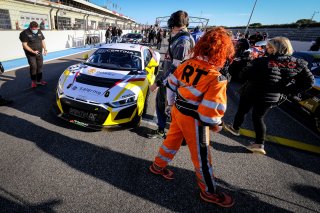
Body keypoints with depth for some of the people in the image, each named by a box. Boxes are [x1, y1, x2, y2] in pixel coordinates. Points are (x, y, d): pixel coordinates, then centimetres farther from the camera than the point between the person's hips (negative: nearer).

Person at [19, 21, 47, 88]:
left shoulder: (39, 32, 6)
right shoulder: (25, 33, -11)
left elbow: (43, 41, 12)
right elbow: (24, 45, -14)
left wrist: (45, 49, -3)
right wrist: (33, 51, -24)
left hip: (39, 53, 5)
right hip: (30, 54, -5)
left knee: (40, 66, 7)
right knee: (33, 67, -6)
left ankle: (39, 80, 16)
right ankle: (33, 81, 6)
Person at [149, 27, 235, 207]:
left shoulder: (187, 64, -3)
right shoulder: (216, 79, -24)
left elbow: (171, 84, 6)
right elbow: (210, 111, -25)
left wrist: (173, 103, 18)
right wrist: (217, 125, -4)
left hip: (178, 110, 7)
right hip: (194, 119, -7)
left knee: (172, 140, 27)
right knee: (201, 155, 12)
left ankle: (158, 165, 50)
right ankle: (209, 191, 36)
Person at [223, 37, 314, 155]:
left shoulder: (263, 61, -19)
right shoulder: (298, 64, -2)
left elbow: (243, 75, -17)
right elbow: (308, 82, 2)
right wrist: (286, 90, 4)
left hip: (252, 93, -4)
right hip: (272, 97, 4)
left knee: (242, 111, 19)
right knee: (258, 117, 16)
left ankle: (235, 128, 39)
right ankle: (260, 144, 13)